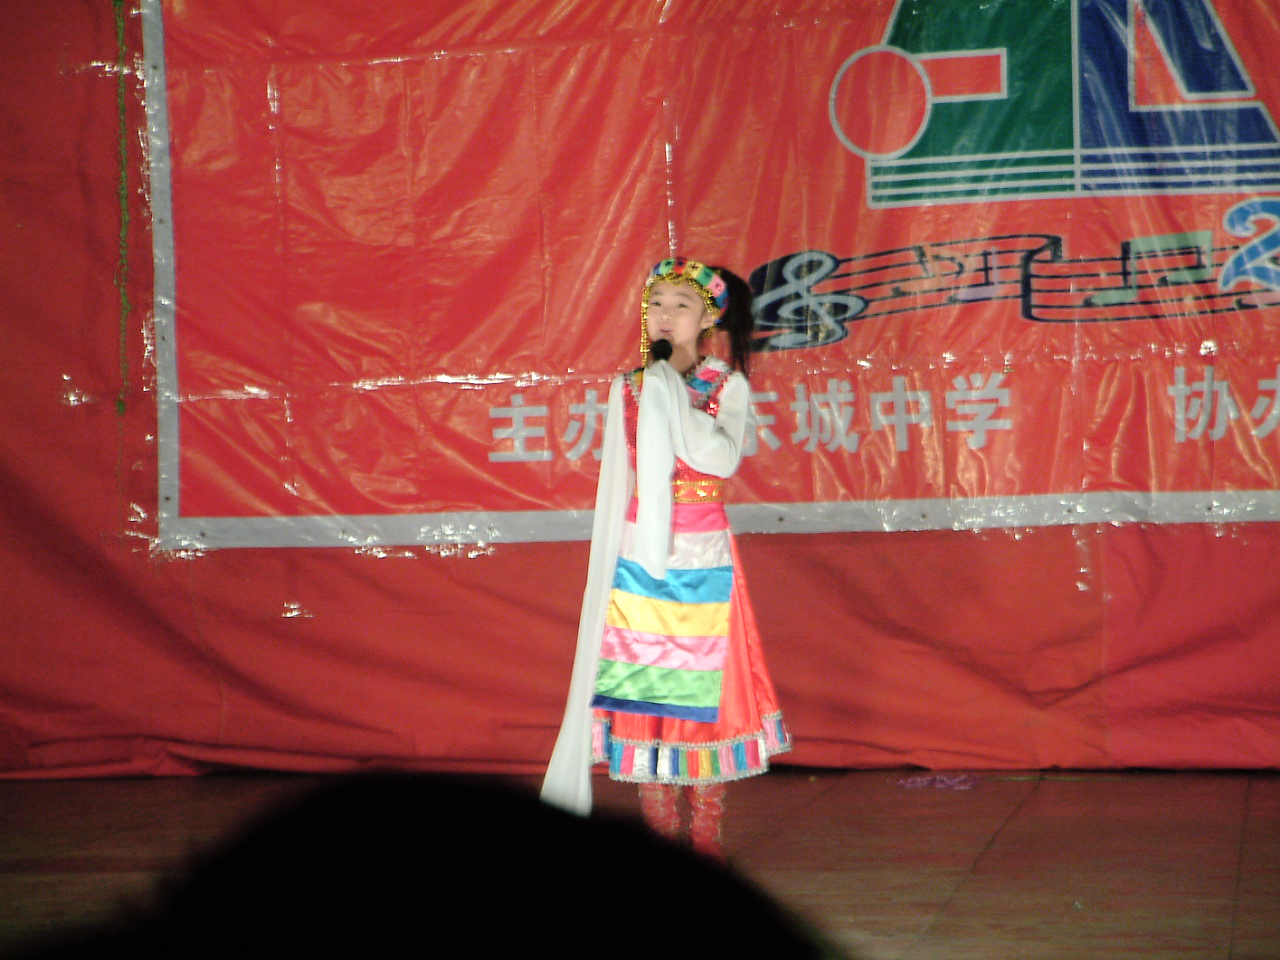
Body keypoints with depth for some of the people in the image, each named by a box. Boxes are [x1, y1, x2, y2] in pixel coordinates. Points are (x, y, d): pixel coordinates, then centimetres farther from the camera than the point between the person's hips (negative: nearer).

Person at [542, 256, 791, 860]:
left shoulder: (727, 386, 0)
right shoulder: (629, 387, 7)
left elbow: (722, 459, -18)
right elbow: (618, 481, 12)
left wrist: (672, 392, -19)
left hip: (703, 559, -2)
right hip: (639, 557, 2)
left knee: (705, 688, 0)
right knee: (646, 691, 1)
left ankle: (705, 840, 8)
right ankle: (660, 838, 9)